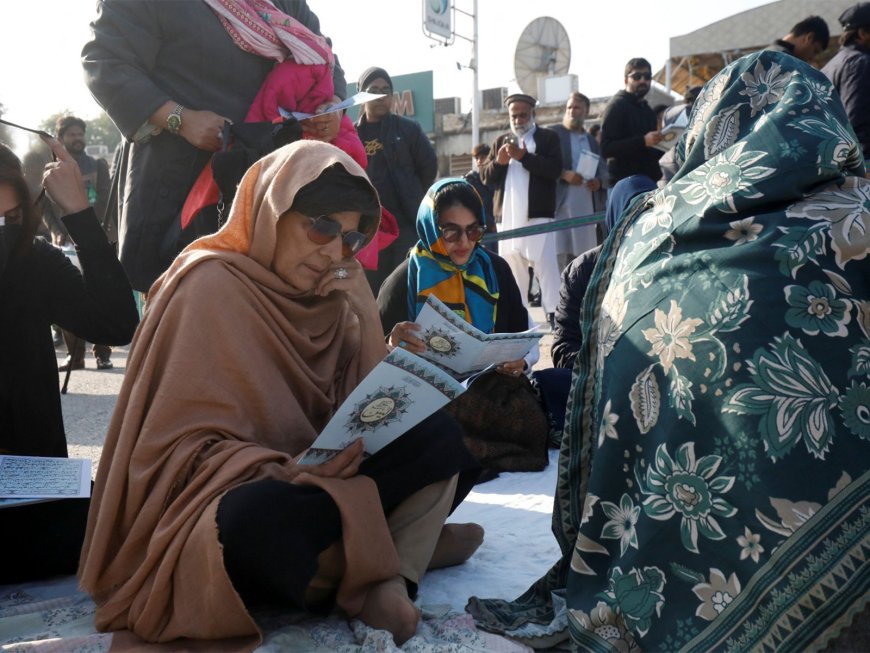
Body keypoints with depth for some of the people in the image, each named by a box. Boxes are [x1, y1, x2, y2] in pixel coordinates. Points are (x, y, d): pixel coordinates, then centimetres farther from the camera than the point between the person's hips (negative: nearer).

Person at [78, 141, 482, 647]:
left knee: (439, 436, -11)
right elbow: (180, 448, -17)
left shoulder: (330, 291, 6)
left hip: (314, 483, 6)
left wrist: (357, 314, -11)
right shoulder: (208, 285, -13)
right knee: (259, 518, -39)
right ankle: (407, 540, -13)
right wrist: (286, 471, -30)